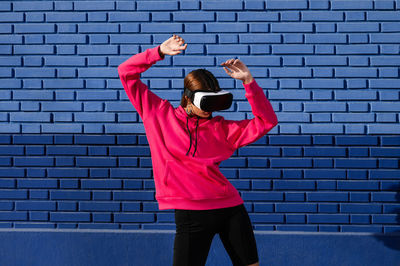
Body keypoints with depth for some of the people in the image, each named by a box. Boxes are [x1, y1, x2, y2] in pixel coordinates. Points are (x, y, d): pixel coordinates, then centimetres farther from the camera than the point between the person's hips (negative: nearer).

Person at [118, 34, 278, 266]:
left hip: (230, 207, 3)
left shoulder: (220, 127, 11)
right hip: (190, 214, -3)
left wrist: (248, 81, -1)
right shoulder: (160, 114, 7)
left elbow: (266, 122, 6)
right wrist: (159, 52, -2)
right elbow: (127, 73, 8)